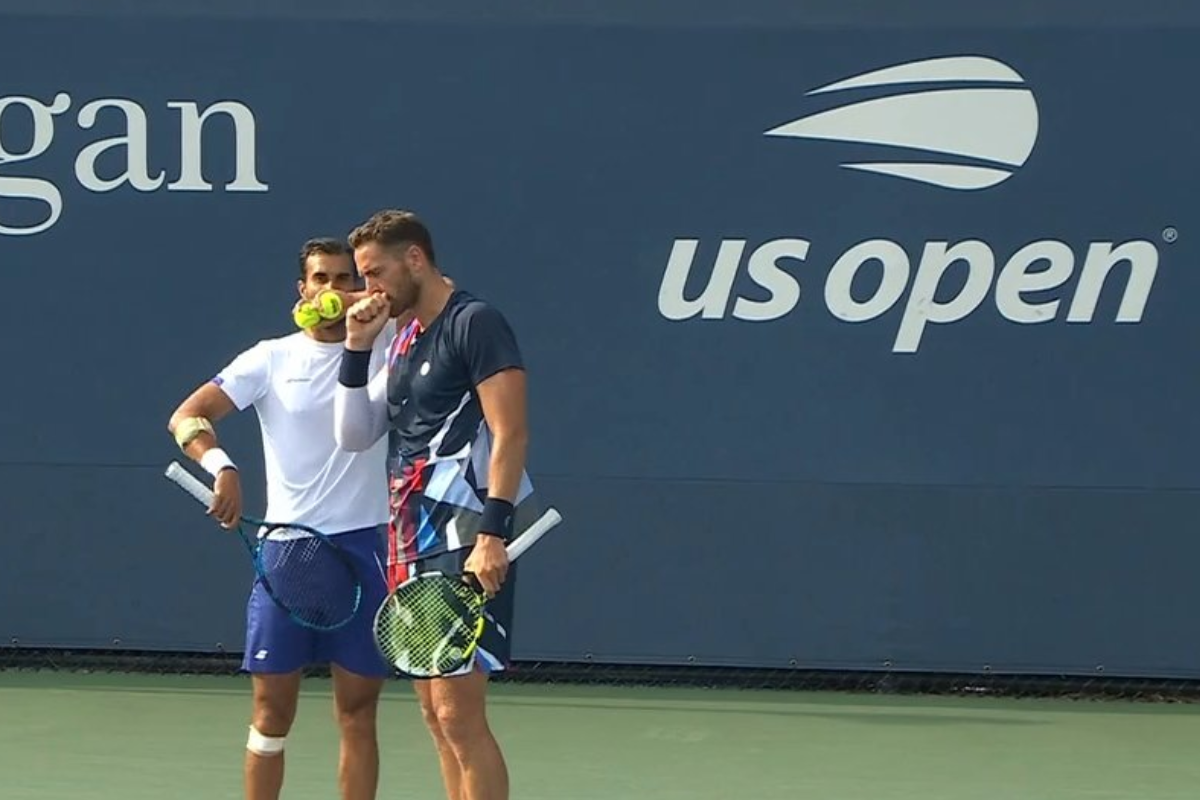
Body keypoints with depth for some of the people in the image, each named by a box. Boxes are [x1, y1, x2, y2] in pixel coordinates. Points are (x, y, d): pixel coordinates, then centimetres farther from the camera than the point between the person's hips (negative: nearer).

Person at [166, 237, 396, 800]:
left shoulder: (383, 349, 5)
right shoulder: (272, 358, 5)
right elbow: (187, 416, -2)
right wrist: (220, 465, -21)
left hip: (362, 547, 0)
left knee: (358, 711, 3)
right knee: (272, 710, 2)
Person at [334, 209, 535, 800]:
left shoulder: (475, 323, -8)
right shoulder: (404, 341, 18)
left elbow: (510, 433, -15)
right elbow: (354, 435, 19)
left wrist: (493, 535, -23)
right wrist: (356, 349, 7)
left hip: (467, 545, -9)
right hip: (414, 546, 9)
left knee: (458, 712, -13)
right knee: (435, 713, 9)